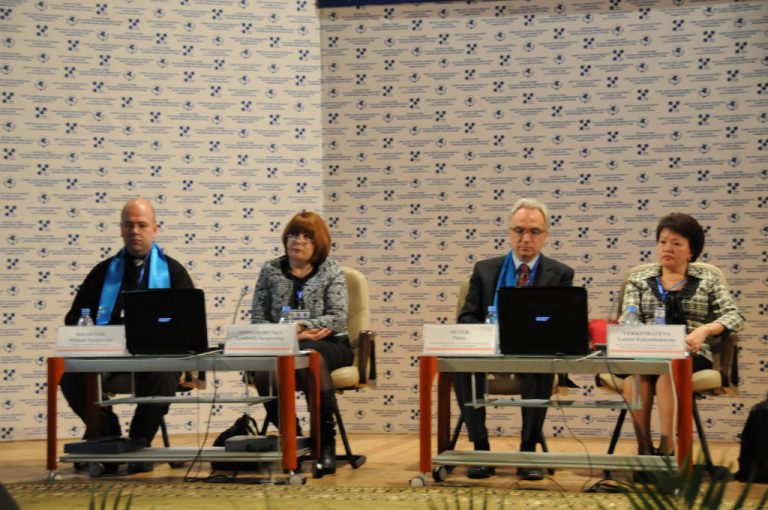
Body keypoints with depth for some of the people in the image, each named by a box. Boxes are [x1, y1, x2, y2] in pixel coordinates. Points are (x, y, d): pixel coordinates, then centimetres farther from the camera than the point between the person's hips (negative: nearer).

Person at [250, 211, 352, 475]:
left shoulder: (331, 271, 6)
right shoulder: (270, 270, 10)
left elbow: (337, 319, -6)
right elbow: (258, 319, 3)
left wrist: (300, 327, -20)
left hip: (327, 345, -1)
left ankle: (326, 442, -31)